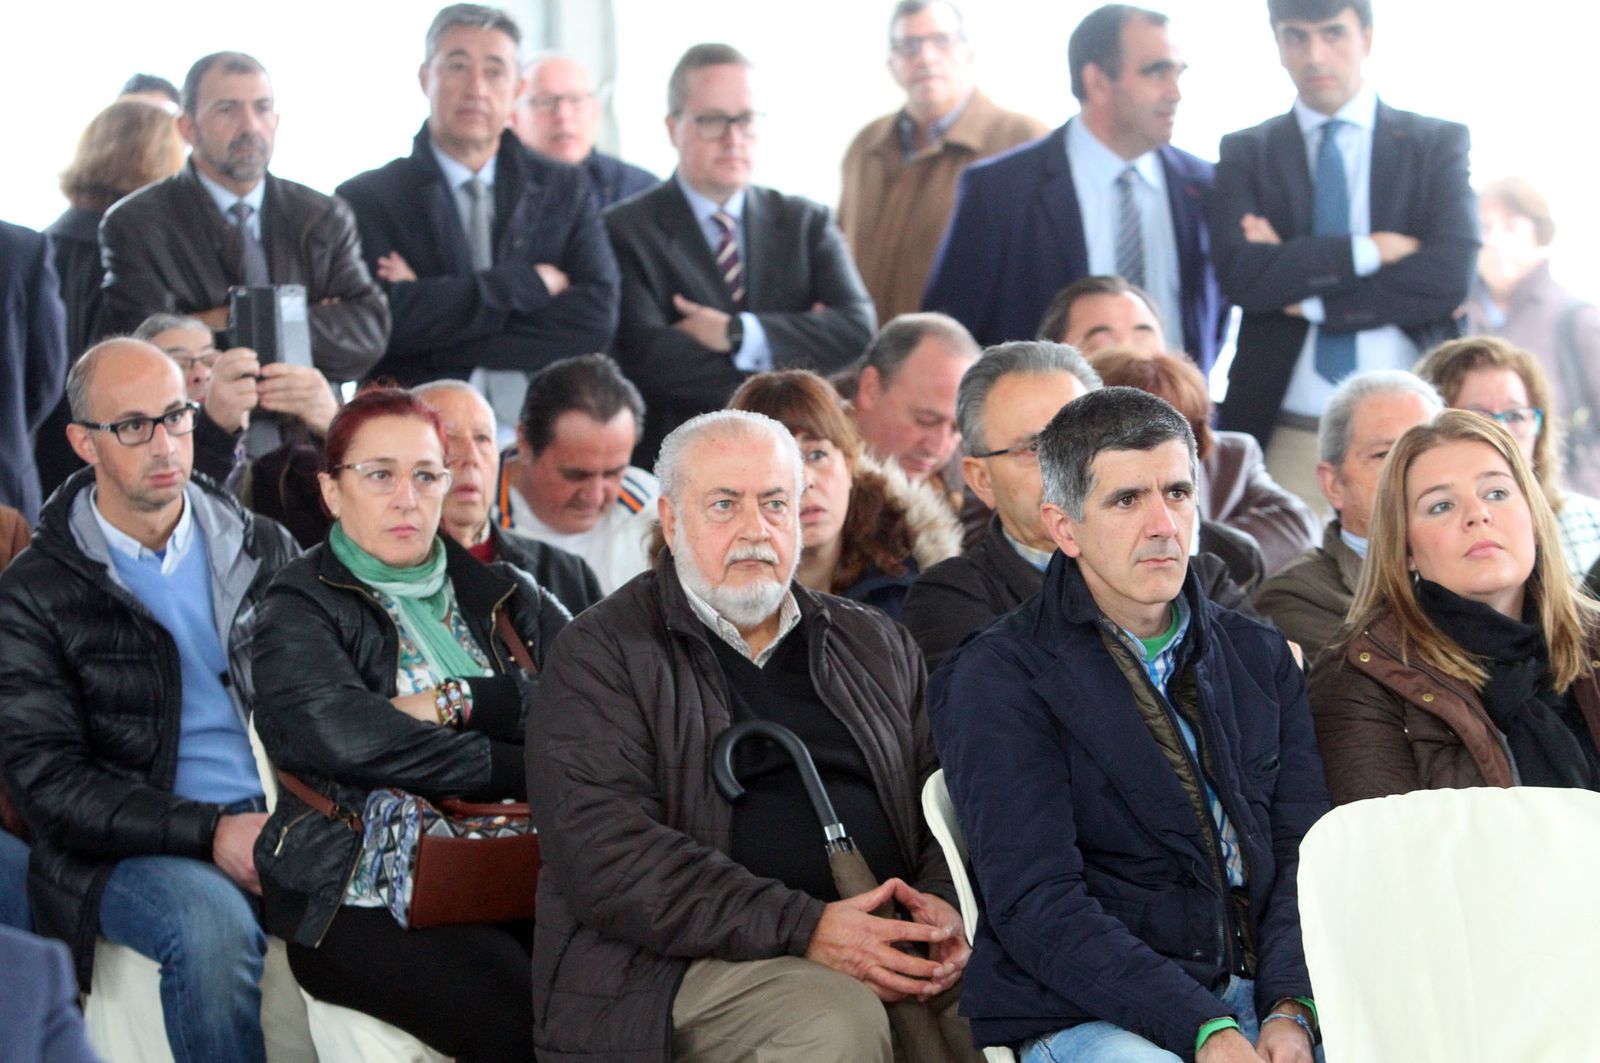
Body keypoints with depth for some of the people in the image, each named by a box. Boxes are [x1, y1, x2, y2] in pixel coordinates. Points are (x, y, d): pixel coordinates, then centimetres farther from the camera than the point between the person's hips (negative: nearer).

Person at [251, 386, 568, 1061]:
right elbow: (346, 736, -14)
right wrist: (524, 771, -13)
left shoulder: (502, 596, 20)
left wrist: (461, 701, -10)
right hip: (368, 897, -4)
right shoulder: (300, 614, 7)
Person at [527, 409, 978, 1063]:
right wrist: (804, 929, -19)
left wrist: (944, 903, -6)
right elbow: (606, 853, -10)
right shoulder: (601, 656, 3)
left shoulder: (876, 646, 22)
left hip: (888, 941, 4)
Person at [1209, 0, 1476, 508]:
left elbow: (1450, 277, -6)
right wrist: (1369, 250, -10)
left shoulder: (1439, 143, 8)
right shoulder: (1245, 153, 10)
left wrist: (1309, 297, -6)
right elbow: (1239, 275, -6)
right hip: (1288, 436, 0)